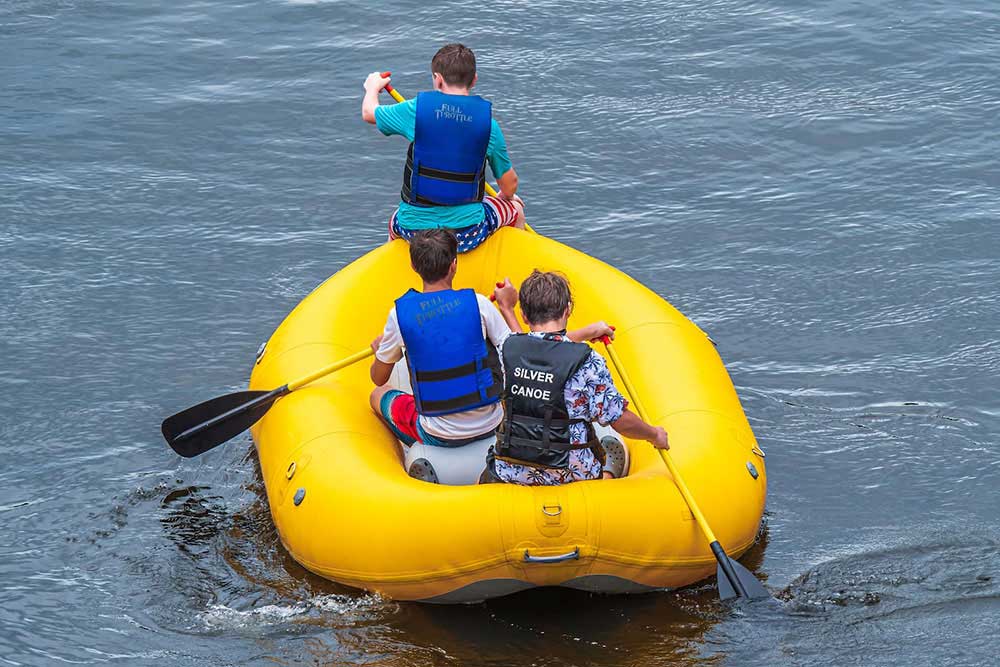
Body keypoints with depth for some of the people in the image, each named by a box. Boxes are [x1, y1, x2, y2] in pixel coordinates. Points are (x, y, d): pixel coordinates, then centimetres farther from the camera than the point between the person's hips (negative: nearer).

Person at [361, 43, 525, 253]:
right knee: (515, 208, 29)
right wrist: (504, 199, 25)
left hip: (415, 229, 1)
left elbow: (369, 113, 10)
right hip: (468, 232, -1)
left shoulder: (417, 110, -10)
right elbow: (510, 185, 0)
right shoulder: (488, 124, -8)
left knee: (395, 222, 38)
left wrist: (373, 88, 33)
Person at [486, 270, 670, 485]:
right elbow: (620, 421, -9)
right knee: (615, 447, 30)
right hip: (569, 475, -1)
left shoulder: (508, 347, -8)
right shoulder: (588, 362, -17)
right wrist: (654, 434, 8)